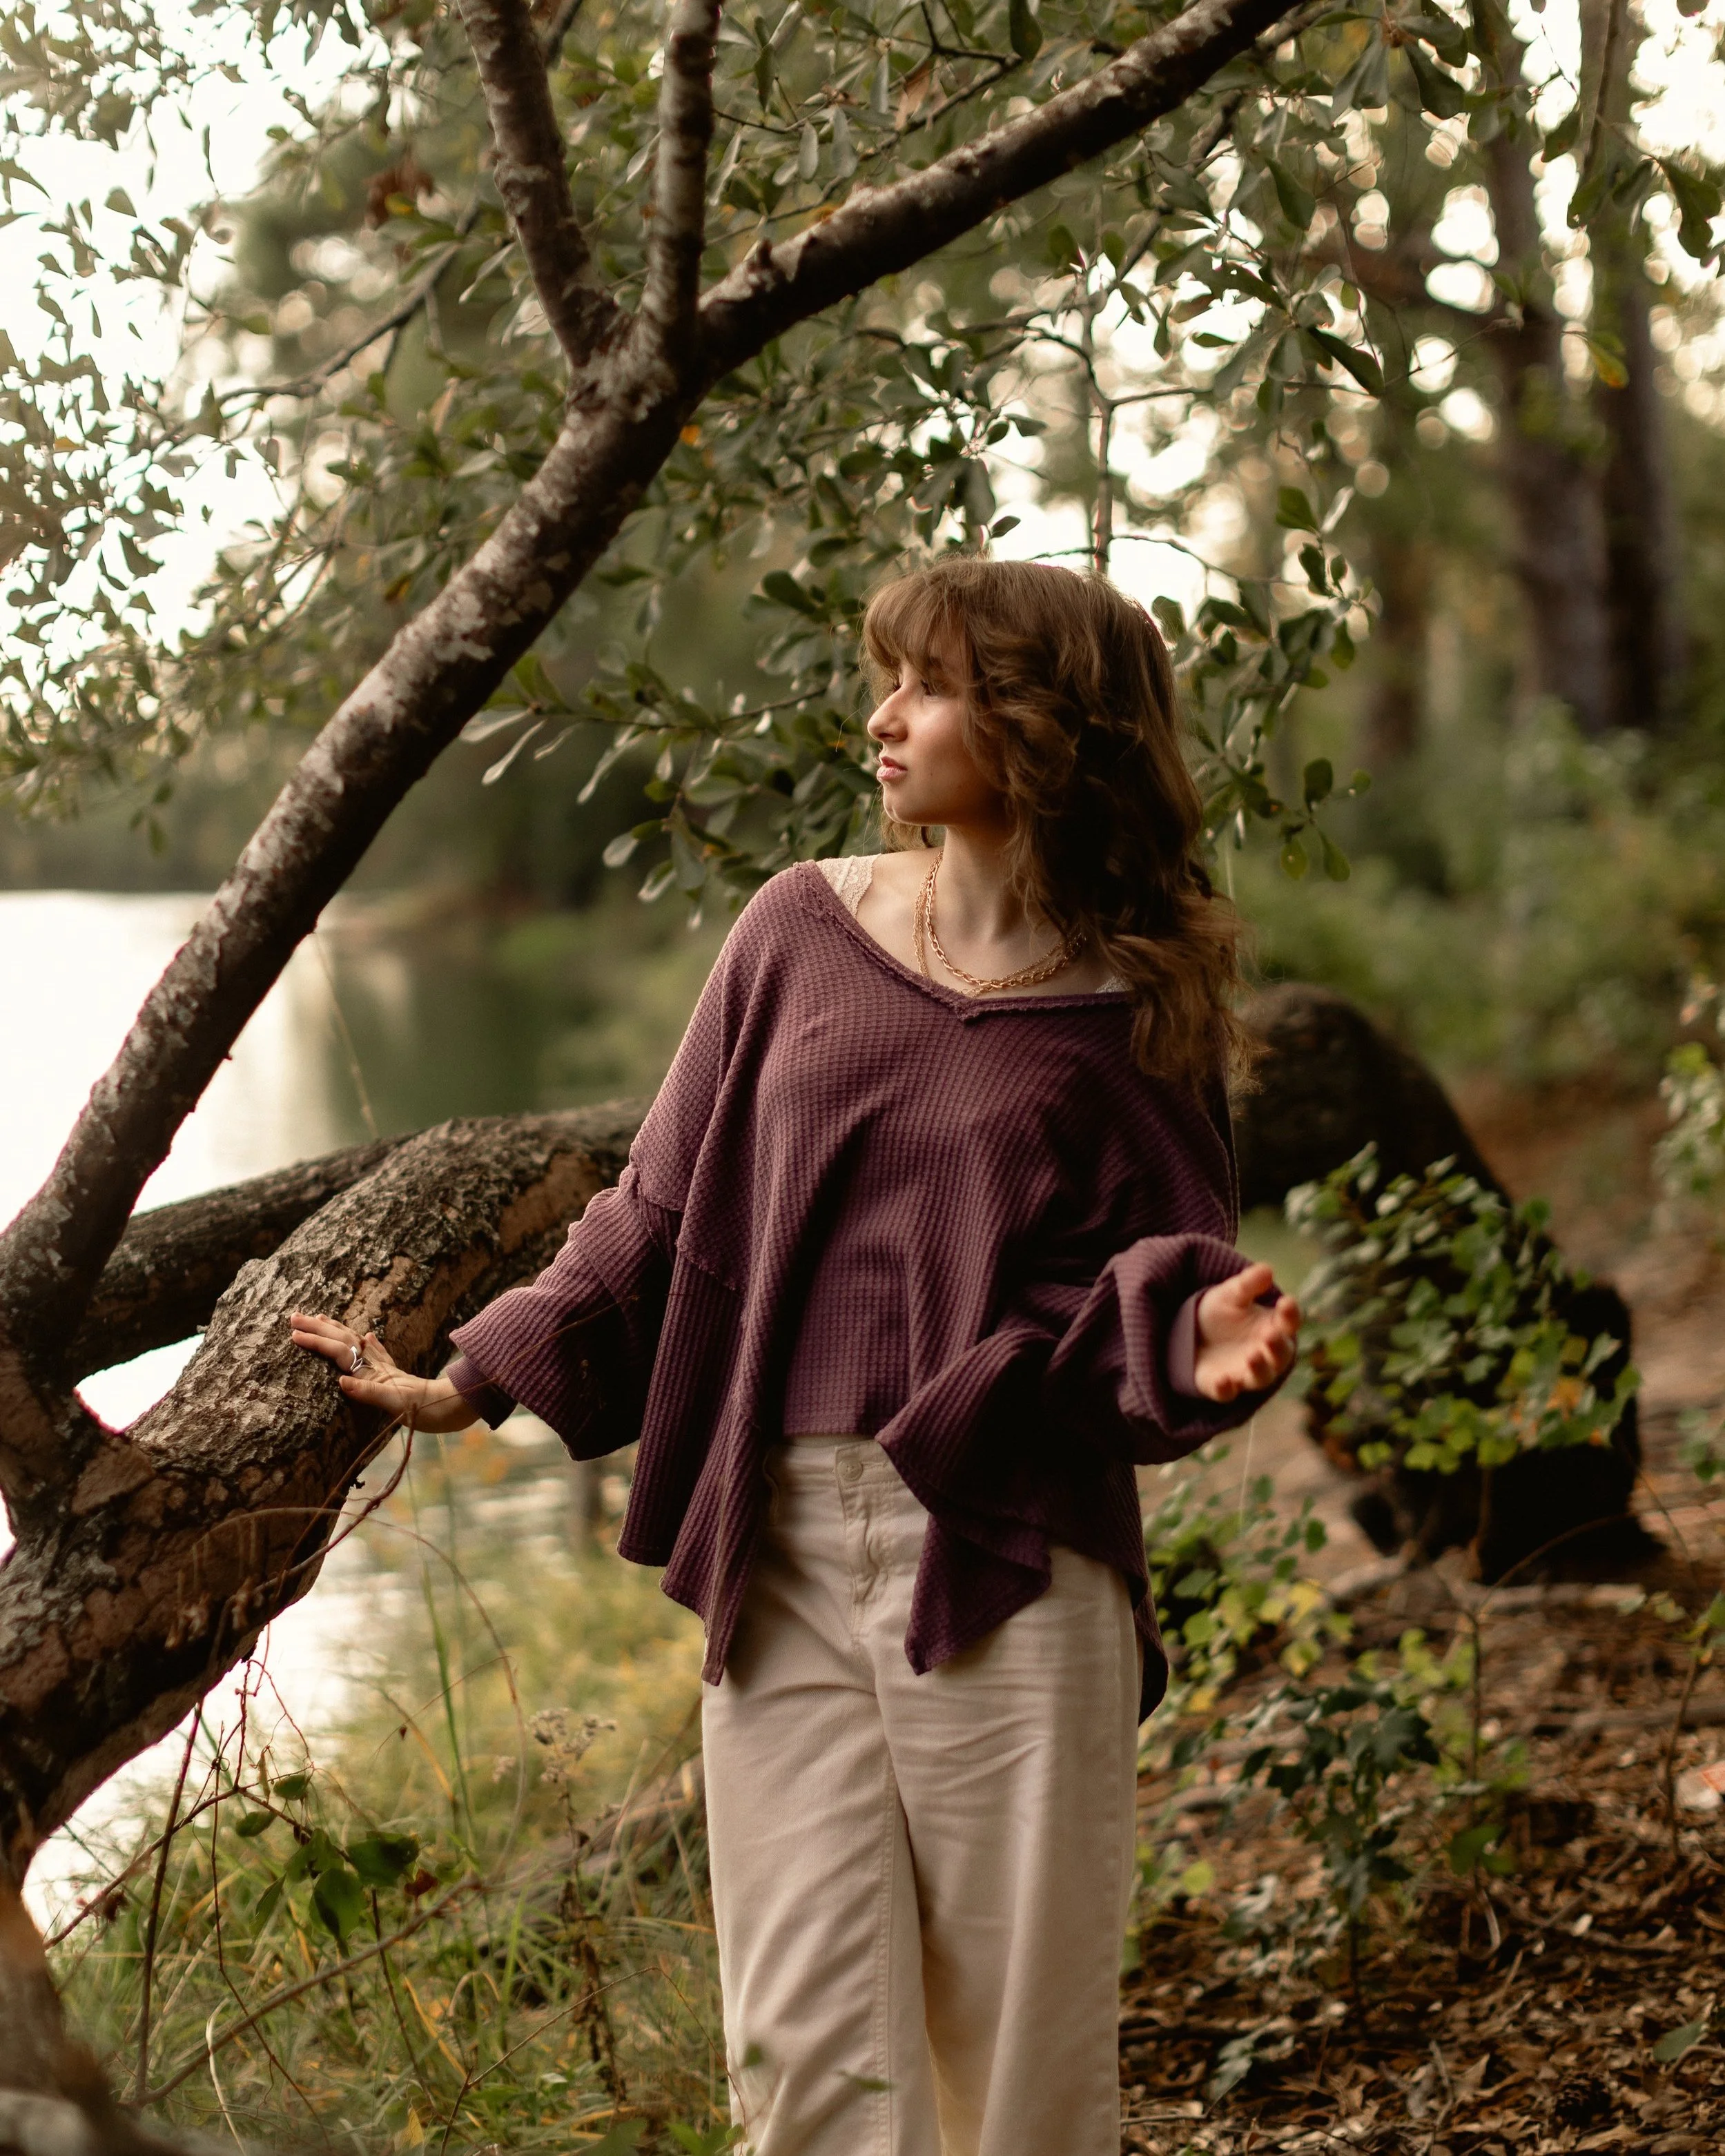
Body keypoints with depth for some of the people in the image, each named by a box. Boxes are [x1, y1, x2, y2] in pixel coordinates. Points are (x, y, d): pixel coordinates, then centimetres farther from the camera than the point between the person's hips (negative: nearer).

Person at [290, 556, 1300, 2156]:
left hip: (1008, 1563, -2)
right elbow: (668, 1209, 14)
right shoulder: (802, 930, 7)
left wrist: (1199, 1344, -21)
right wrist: (471, 1382, 16)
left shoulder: (1133, 1009, 0)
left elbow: (1153, 1298, 2)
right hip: (784, 1551, 3)